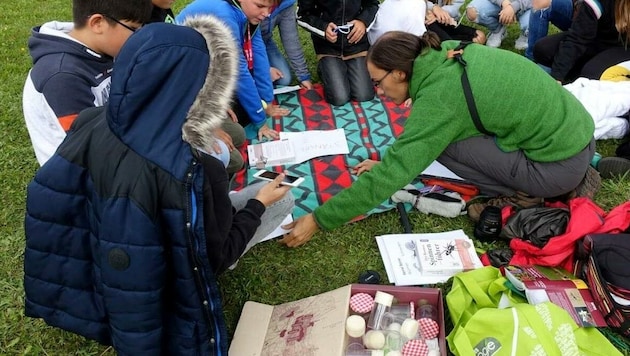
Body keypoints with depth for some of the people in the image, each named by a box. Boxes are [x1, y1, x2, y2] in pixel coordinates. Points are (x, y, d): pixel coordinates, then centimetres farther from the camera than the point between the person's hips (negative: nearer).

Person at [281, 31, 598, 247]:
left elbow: (392, 175, -21)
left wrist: (318, 220, -16)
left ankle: (520, 194, 2)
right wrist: (388, 163, 16)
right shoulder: (447, 55, 3)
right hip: (577, 133, 9)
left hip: (559, 165, -8)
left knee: (440, 139, -13)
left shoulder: (438, 95, -21)